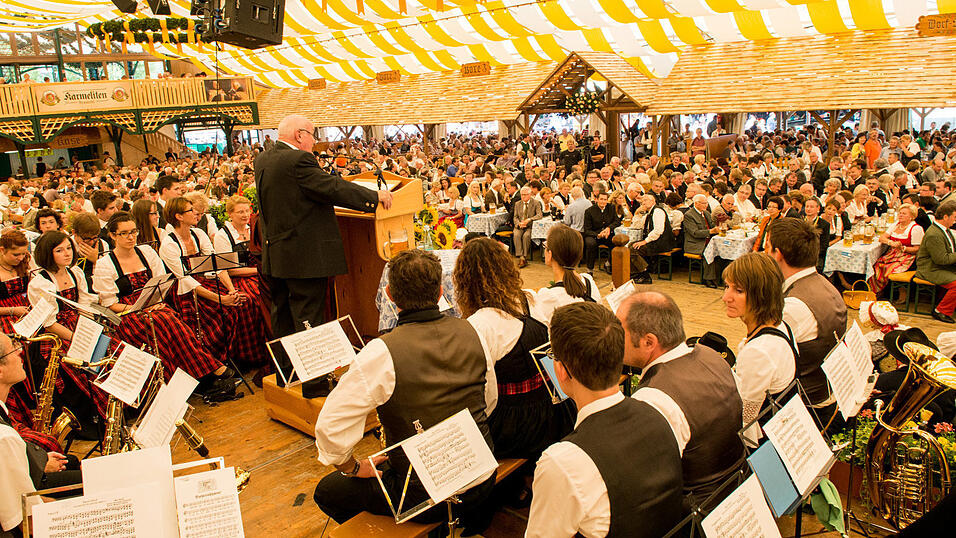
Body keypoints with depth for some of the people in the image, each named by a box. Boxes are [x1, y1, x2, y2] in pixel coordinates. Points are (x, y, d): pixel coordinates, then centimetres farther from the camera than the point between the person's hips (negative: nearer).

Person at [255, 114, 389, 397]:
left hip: (274, 256, 9)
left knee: (282, 314, 19)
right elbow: (334, 188, -19)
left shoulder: (262, 160, 9)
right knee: (309, 318, -1)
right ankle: (313, 384, 7)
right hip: (304, 257, -9)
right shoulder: (299, 160, -19)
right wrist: (375, 196, -9)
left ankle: (284, 373, 33)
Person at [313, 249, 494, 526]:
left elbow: (330, 427, -22)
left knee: (327, 492, 16)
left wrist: (353, 468, -4)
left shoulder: (381, 353, -24)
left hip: (426, 497, -6)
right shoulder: (471, 333, -7)